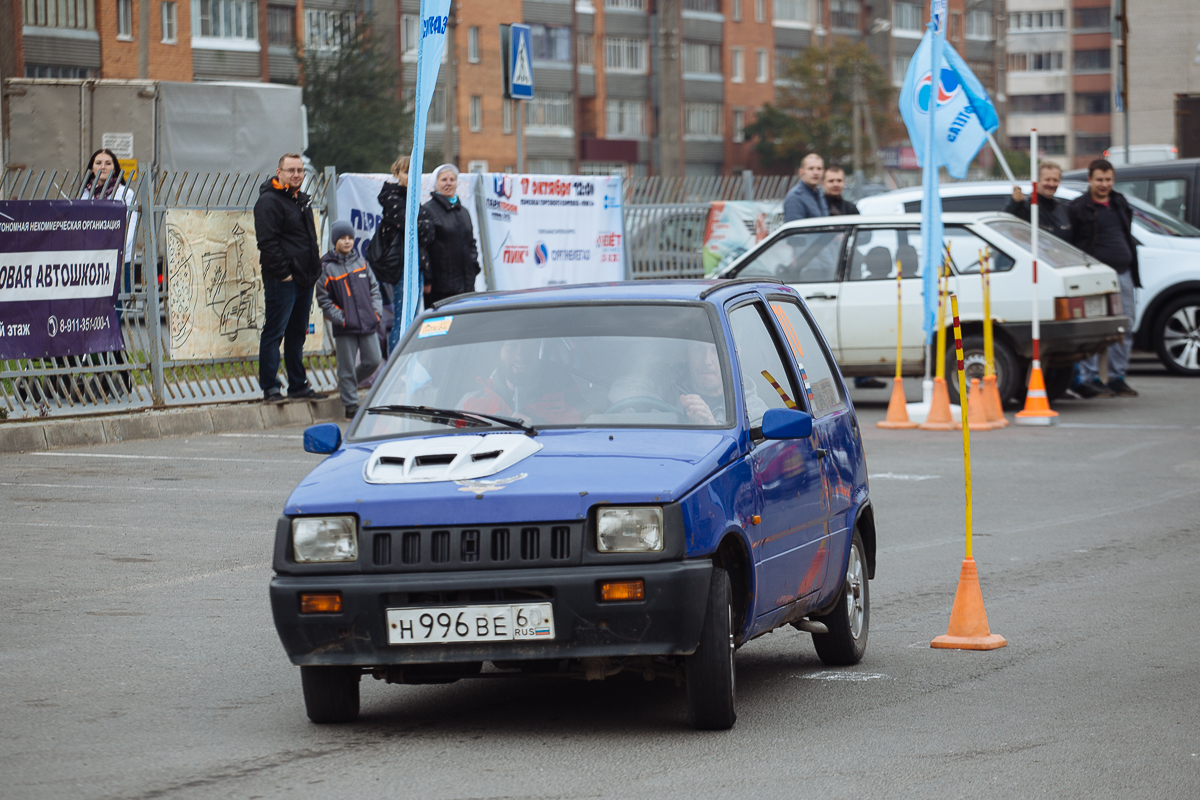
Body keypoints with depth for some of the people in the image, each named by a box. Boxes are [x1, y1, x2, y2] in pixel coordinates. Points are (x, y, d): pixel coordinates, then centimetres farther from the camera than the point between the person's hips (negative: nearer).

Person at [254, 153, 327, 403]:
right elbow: (267, 242, -19)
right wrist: (283, 272, -19)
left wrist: (314, 269, 16)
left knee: (298, 333, 14)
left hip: (304, 279, 9)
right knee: (274, 333, -6)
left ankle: (298, 386, 21)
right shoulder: (269, 202, -12)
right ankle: (270, 389, -4)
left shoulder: (302, 201, 17)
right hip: (282, 280, -9)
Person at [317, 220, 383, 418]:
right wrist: (339, 318, -12)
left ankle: (350, 383, 31)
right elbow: (323, 298, -3)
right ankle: (351, 405, 9)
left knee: (373, 361, 5)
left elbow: (374, 288, 15)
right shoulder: (327, 267, -3)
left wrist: (377, 311, 2)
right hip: (345, 327, -4)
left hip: (367, 323, 4)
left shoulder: (361, 263, 10)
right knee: (347, 366, 0)